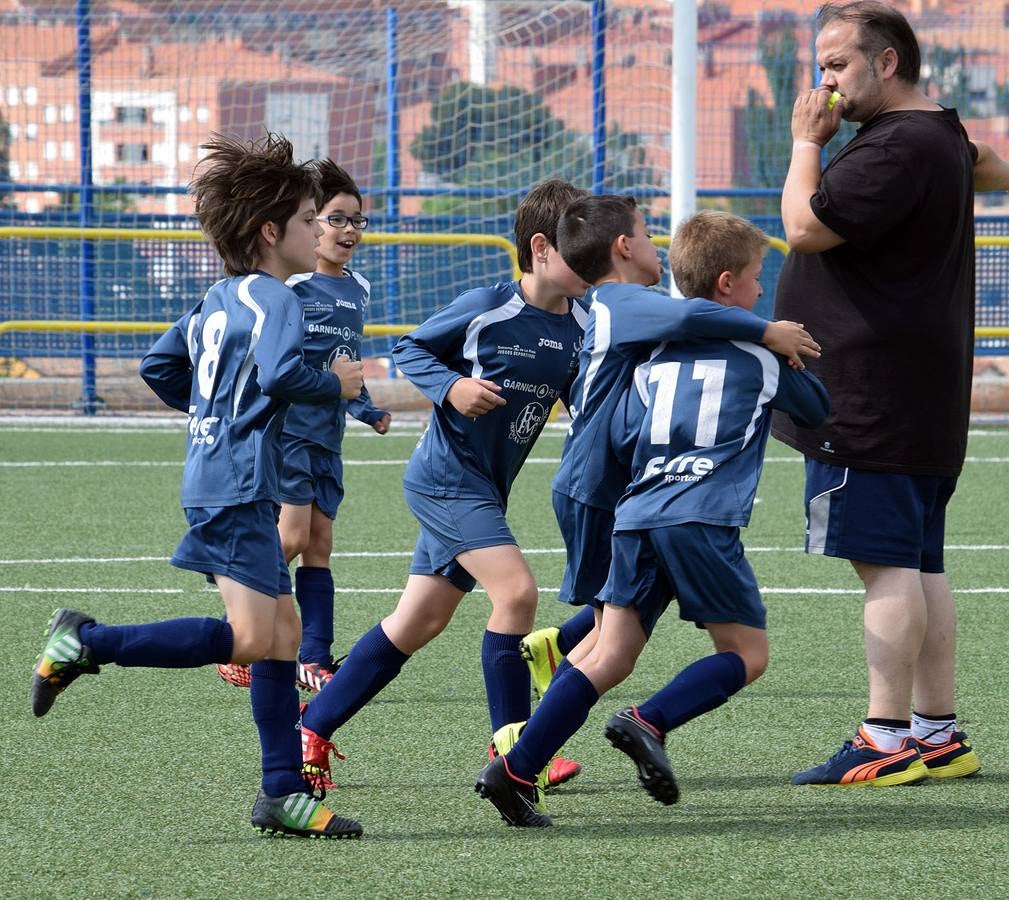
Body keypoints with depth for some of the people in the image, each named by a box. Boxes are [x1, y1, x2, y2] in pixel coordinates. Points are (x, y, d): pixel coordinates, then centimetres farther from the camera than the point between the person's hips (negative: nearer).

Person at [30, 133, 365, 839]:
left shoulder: (221, 299, 18)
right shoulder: (274, 299, -10)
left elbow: (159, 365, 22)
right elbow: (280, 372, -26)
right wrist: (336, 386, -9)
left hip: (215, 472, 11)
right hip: (238, 484, -11)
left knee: (283, 634, 10)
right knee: (250, 639, -17)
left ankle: (285, 794, 10)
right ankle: (84, 643, -13)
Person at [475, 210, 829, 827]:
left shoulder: (657, 353, 20)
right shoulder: (763, 352, 10)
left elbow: (621, 440, 13)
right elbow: (818, 411, 26)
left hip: (637, 518, 5)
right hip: (704, 521, -5)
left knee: (611, 657, 5)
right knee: (746, 653, 5)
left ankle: (516, 770, -6)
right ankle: (650, 723, -16)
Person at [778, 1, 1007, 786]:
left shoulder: (896, 148, -17)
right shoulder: (941, 136, 17)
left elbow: (807, 226, -19)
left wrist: (806, 142, -7)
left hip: (874, 394, -11)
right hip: (924, 397, 11)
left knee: (887, 562, -11)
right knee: (919, 566, 11)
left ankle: (887, 739, -12)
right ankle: (938, 732, 14)